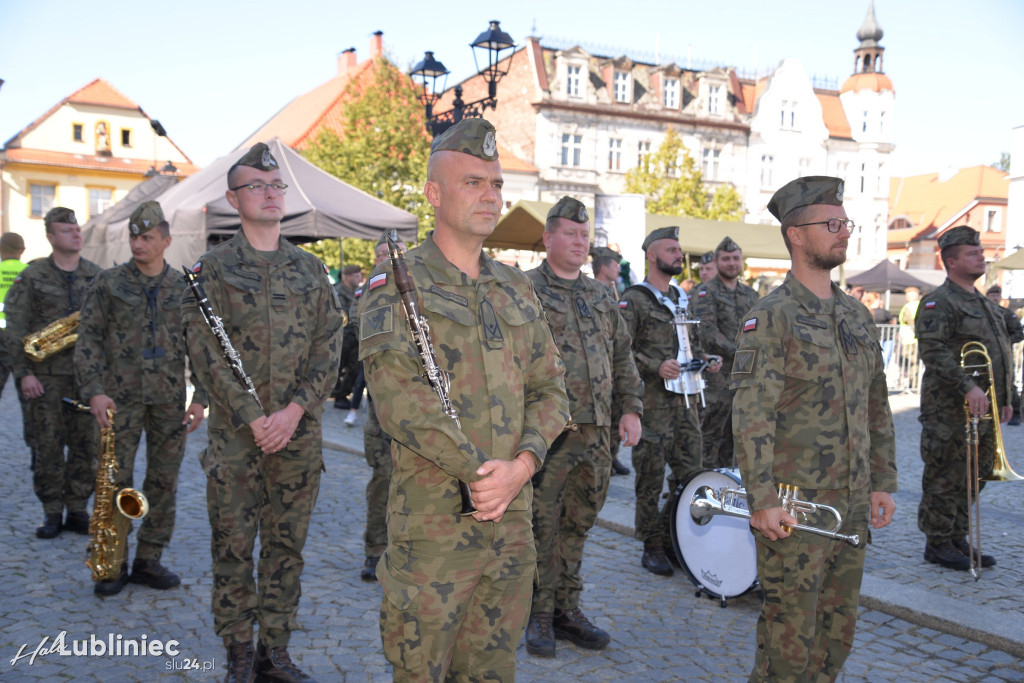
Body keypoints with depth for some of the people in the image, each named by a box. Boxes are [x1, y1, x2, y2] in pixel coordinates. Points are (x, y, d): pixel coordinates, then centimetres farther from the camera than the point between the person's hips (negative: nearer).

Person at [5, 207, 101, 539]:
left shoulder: (97, 276, 9)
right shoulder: (32, 277, 0)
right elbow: (16, 328, -2)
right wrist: (23, 372, -9)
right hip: (46, 375, -2)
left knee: (87, 446, 3)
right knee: (47, 447, 1)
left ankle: (77, 510, 15)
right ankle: (52, 512, 14)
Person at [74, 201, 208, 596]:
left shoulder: (185, 288, 6)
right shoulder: (109, 283, 2)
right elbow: (88, 339, -2)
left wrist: (201, 397, 0)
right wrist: (94, 391, -13)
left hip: (170, 401, 2)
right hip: (120, 398, -2)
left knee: (164, 483, 6)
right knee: (115, 482, 1)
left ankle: (149, 561, 19)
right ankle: (112, 566, 13)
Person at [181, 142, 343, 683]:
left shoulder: (310, 269, 10)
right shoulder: (211, 269, 1)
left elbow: (329, 349, 4)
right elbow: (207, 354, -7)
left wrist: (296, 409, -9)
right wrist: (253, 418, -14)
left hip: (299, 434, 3)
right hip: (235, 435, -2)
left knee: (286, 547, 10)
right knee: (233, 548, 5)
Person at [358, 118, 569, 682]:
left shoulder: (517, 288, 13)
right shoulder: (397, 281, -6)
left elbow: (550, 387, 9)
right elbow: (398, 394, -18)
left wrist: (521, 465, -9)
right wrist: (478, 472, -18)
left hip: (512, 517, 6)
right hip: (433, 523, -5)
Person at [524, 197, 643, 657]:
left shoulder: (601, 296, 16)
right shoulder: (524, 291, -3)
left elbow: (622, 357, 20)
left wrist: (630, 408, 10)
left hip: (596, 431, 5)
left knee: (577, 525, 13)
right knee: (542, 526, 1)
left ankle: (566, 609, 26)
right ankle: (539, 615, 17)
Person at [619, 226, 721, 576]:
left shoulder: (682, 298, 19)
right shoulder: (633, 299, -5)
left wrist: (706, 361, 9)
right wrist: (656, 367, -22)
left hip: (686, 399, 7)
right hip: (653, 402, -7)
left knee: (690, 475, 9)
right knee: (651, 479, 1)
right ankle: (652, 549, 12)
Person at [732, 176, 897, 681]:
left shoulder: (857, 316, 11)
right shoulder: (771, 318, -12)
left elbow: (877, 407, 16)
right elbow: (750, 416, -19)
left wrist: (882, 482, 13)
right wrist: (762, 501, -22)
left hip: (853, 505, 7)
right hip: (793, 506, -7)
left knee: (839, 628, 17)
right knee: (789, 633, 3)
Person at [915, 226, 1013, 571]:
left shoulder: (985, 304, 19)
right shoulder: (938, 303, -10)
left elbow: (1001, 354, 25)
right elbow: (933, 351, -23)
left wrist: (1004, 398, 21)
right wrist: (968, 387, -31)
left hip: (984, 412, 9)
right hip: (950, 413, -9)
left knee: (973, 479, 14)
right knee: (946, 480, -1)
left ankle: (958, 541, 24)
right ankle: (937, 543, 9)